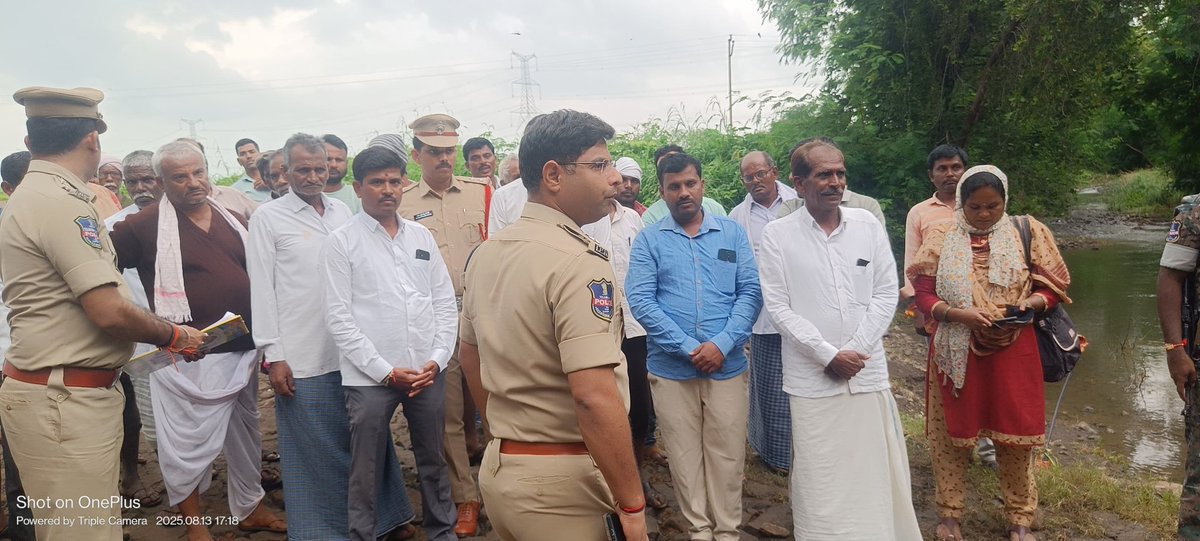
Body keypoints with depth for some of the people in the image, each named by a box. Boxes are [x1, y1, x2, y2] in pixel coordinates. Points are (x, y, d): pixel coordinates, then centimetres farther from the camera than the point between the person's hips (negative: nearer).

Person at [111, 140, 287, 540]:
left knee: (245, 434, 19)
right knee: (190, 443, 0)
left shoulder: (231, 218, 9)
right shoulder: (145, 225, -8)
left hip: (244, 349, 6)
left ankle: (250, 509, 36)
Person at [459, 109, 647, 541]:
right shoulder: (577, 262, -21)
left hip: (496, 468, 8)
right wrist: (632, 505, -20)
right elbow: (594, 398, -28)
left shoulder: (485, 254, 5)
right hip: (561, 481, -8)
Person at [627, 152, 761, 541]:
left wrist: (722, 344, -13)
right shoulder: (648, 240, 1)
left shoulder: (733, 233, 5)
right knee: (685, 454, 10)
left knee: (727, 454, 8)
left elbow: (750, 292, 0)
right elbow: (640, 301, -8)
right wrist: (688, 348, -15)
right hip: (670, 369, -1)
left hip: (727, 366, 1)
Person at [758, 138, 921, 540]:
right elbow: (777, 307, -6)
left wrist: (855, 350, -7)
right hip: (811, 379, -2)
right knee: (820, 483, 3)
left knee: (877, 476, 9)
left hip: (868, 372, 3)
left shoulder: (868, 225, 5)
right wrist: (829, 355, -12)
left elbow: (886, 293, 4)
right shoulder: (777, 235, -4)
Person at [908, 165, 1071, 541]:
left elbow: (1053, 287, 5)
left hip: (1012, 350, 0)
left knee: (1014, 434, 7)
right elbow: (923, 295, -3)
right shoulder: (941, 239, 0)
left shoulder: (1028, 233, 2)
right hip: (956, 351, 0)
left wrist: (1031, 303, -16)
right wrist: (959, 314, -20)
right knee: (952, 433, 8)